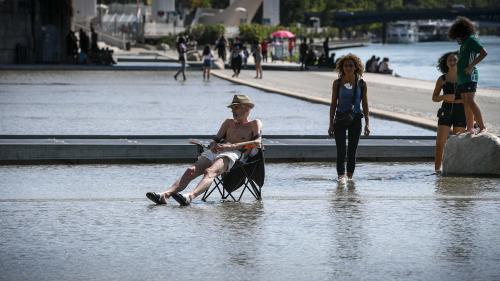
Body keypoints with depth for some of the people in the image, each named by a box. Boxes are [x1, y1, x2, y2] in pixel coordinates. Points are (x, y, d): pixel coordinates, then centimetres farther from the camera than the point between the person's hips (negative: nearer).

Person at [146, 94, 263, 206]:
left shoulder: (254, 124, 15)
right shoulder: (229, 123, 34)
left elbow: (257, 142, -4)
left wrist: (232, 146, -14)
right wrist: (213, 145, -1)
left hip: (232, 154, -6)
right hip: (214, 152, 6)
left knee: (210, 172, -36)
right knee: (190, 171, -21)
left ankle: (190, 196, -61)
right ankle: (165, 195, -40)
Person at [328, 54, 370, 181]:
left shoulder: (361, 84, 2)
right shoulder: (337, 83, 1)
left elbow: (365, 105, 5)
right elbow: (333, 104, 5)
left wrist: (367, 124, -2)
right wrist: (331, 124, 1)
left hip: (355, 120, 1)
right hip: (340, 119, -1)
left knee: (352, 151, 4)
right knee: (341, 150, -10)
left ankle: (350, 177, 13)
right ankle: (341, 175, -15)